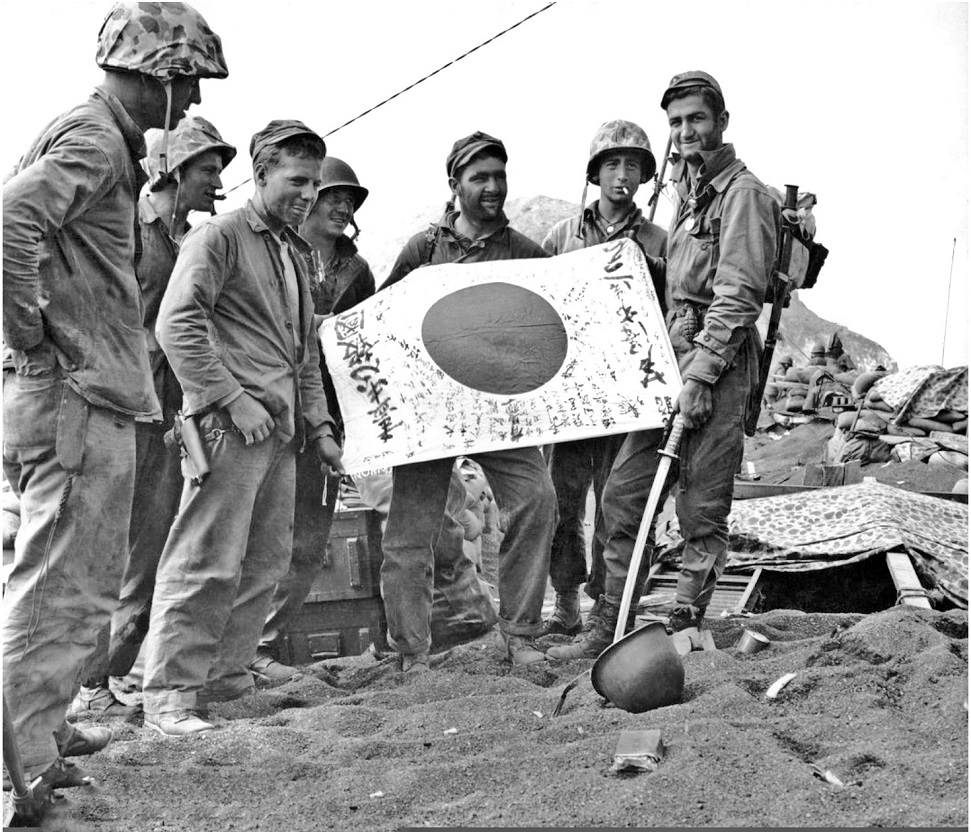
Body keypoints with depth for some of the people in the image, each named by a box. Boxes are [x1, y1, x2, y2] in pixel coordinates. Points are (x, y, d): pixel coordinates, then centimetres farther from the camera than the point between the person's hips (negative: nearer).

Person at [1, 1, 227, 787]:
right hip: (78, 393, -10)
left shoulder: (106, 142, 19)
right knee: (64, 584, -6)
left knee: (84, 577, 19)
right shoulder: (93, 140, -12)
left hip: (83, 392, 10)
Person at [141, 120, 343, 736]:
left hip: (281, 431, 9)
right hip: (231, 425, -8)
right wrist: (233, 399, -18)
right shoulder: (220, 236, -4)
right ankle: (169, 694, -4)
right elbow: (177, 325, -15)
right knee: (208, 563, -9)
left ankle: (227, 675, 22)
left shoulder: (298, 253, 22)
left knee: (266, 563, 11)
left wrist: (318, 425, 18)